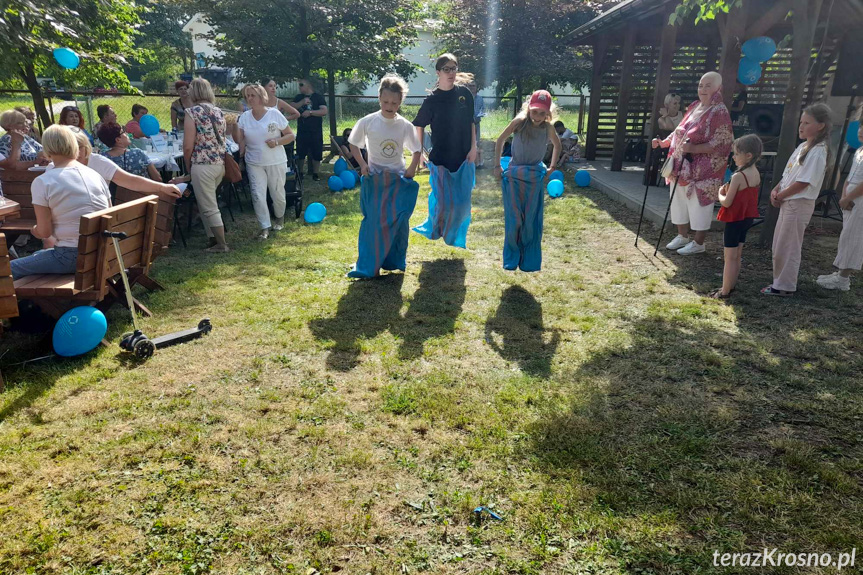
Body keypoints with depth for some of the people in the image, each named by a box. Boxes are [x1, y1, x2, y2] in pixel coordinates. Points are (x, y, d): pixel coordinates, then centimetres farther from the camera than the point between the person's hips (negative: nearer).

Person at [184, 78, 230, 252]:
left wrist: (188, 166, 3)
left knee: (209, 208, 3)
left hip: (203, 165, -7)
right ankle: (214, 239, 23)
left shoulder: (192, 112, -9)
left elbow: (188, 146, -12)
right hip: (220, 163, 7)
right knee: (206, 203, 20)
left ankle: (221, 245, 9)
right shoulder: (219, 111, 10)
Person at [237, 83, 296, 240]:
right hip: (254, 163, 2)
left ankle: (279, 218, 38)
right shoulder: (244, 117, 1)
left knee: (277, 193, 10)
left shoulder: (274, 114, -8)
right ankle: (265, 227, 1)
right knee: (258, 195, -7)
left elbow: (290, 135, -5)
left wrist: (277, 142, -20)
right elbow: (240, 139, 6)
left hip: (276, 162, -2)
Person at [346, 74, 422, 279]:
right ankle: (368, 266, 7)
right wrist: (362, 164, -8)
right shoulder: (367, 122, -7)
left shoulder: (406, 126, -3)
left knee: (399, 221, 3)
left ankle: (395, 262, 20)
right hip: (374, 179, -2)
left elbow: (417, 150, 9)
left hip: (399, 179, 2)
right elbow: (354, 144, 6)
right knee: (373, 221, -2)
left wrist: (412, 168, -7)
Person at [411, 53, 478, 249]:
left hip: (464, 157, 3)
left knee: (463, 201, 5)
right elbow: (419, 126, 5)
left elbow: (471, 123, 8)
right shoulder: (432, 100, -5)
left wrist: (473, 148, 0)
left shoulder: (464, 93, 2)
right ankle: (433, 229, 26)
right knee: (443, 200, -2)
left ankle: (455, 237, 25)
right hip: (440, 157, -2)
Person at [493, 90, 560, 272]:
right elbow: (500, 140, -1)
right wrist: (497, 166, -1)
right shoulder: (520, 122, -12)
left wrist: (552, 166, 14)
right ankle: (512, 257, 18)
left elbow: (557, 144, 15)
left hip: (534, 178, 2)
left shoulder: (548, 127, -5)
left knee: (531, 220, 5)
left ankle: (529, 260, 17)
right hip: (514, 175, -2)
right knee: (514, 219, 1)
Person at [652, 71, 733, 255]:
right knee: (679, 202, 15)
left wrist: (693, 148, -29)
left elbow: (720, 143, -19)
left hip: (702, 170, -8)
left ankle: (698, 243, 12)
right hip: (682, 166, 8)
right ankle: (682, 236, 31)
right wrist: (664, 142, 7)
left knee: (699, 205, 0)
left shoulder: (720, 112, -13)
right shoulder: (694, 107, 10)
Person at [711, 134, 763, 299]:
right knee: (737, 256, 17)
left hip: (735, 219, -9)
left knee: (730, 257, -2)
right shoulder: (756, 174, 4)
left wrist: (720, 193, -1)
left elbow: (727, 202, -19)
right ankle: (731, 286, 27)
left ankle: (725, 291, 4)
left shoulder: (738, 176, -22)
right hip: (748, 218, 9)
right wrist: (729, 190, 5)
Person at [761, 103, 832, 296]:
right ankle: (780, 282, 26)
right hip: (787, 202, 9)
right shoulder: (803, 147, 11)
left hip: (799, 204, -9)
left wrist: (779, 196, -11)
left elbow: (803, 182, -20)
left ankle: (785, 287, 9)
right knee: (779, 246, 15)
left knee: (787, 248, -2)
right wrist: (776, 190, 0)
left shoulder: (817, 152, -16)